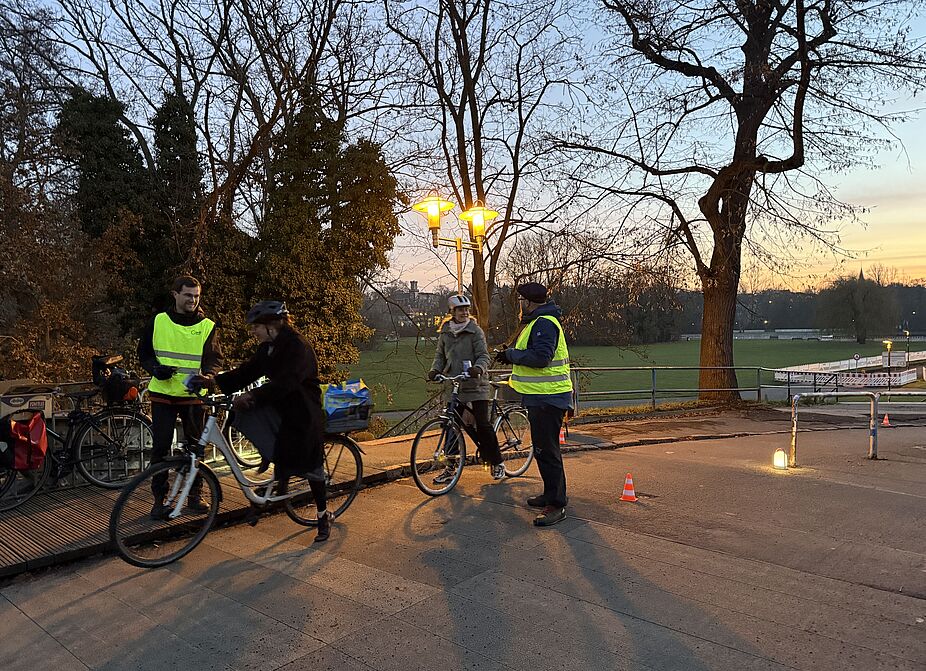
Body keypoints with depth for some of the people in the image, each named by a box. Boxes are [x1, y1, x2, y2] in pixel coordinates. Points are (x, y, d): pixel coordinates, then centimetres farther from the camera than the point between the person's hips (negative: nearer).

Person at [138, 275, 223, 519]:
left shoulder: (207, 326, 2)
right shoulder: (158, 322, 3)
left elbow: (215, 359, -1)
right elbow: (144, 354, 10)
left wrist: (206, 375, -23)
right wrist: (156, 368, -10)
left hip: (193, 395, 0)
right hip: (163, 393, 0)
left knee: (196, 445, 7)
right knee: (160, 446, 1)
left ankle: (195, 495, 21)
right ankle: (159, 498, 13)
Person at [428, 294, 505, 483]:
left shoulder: (475, 331, -3)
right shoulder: (445, 333, 10)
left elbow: (484, 356, -9)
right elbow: (440, 355, 17)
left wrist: (478, 368, -30)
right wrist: (435, 369, -3)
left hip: (475, 386, -4)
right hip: (453, 387, 4)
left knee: (483, 425, -5)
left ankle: (497, 463, 12)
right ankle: (450, 467, 16)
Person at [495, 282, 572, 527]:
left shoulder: (544, 323, -17)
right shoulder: (537, 322, 18)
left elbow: (540, 357, -29)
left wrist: (511, 354, -17)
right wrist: (512, 354, 9)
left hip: (548, 398, -11)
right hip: (540, 396, 11)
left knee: (547, 450, -8)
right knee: (542, 448, 20)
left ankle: (556, 505, -1)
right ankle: (551, 494, 32)